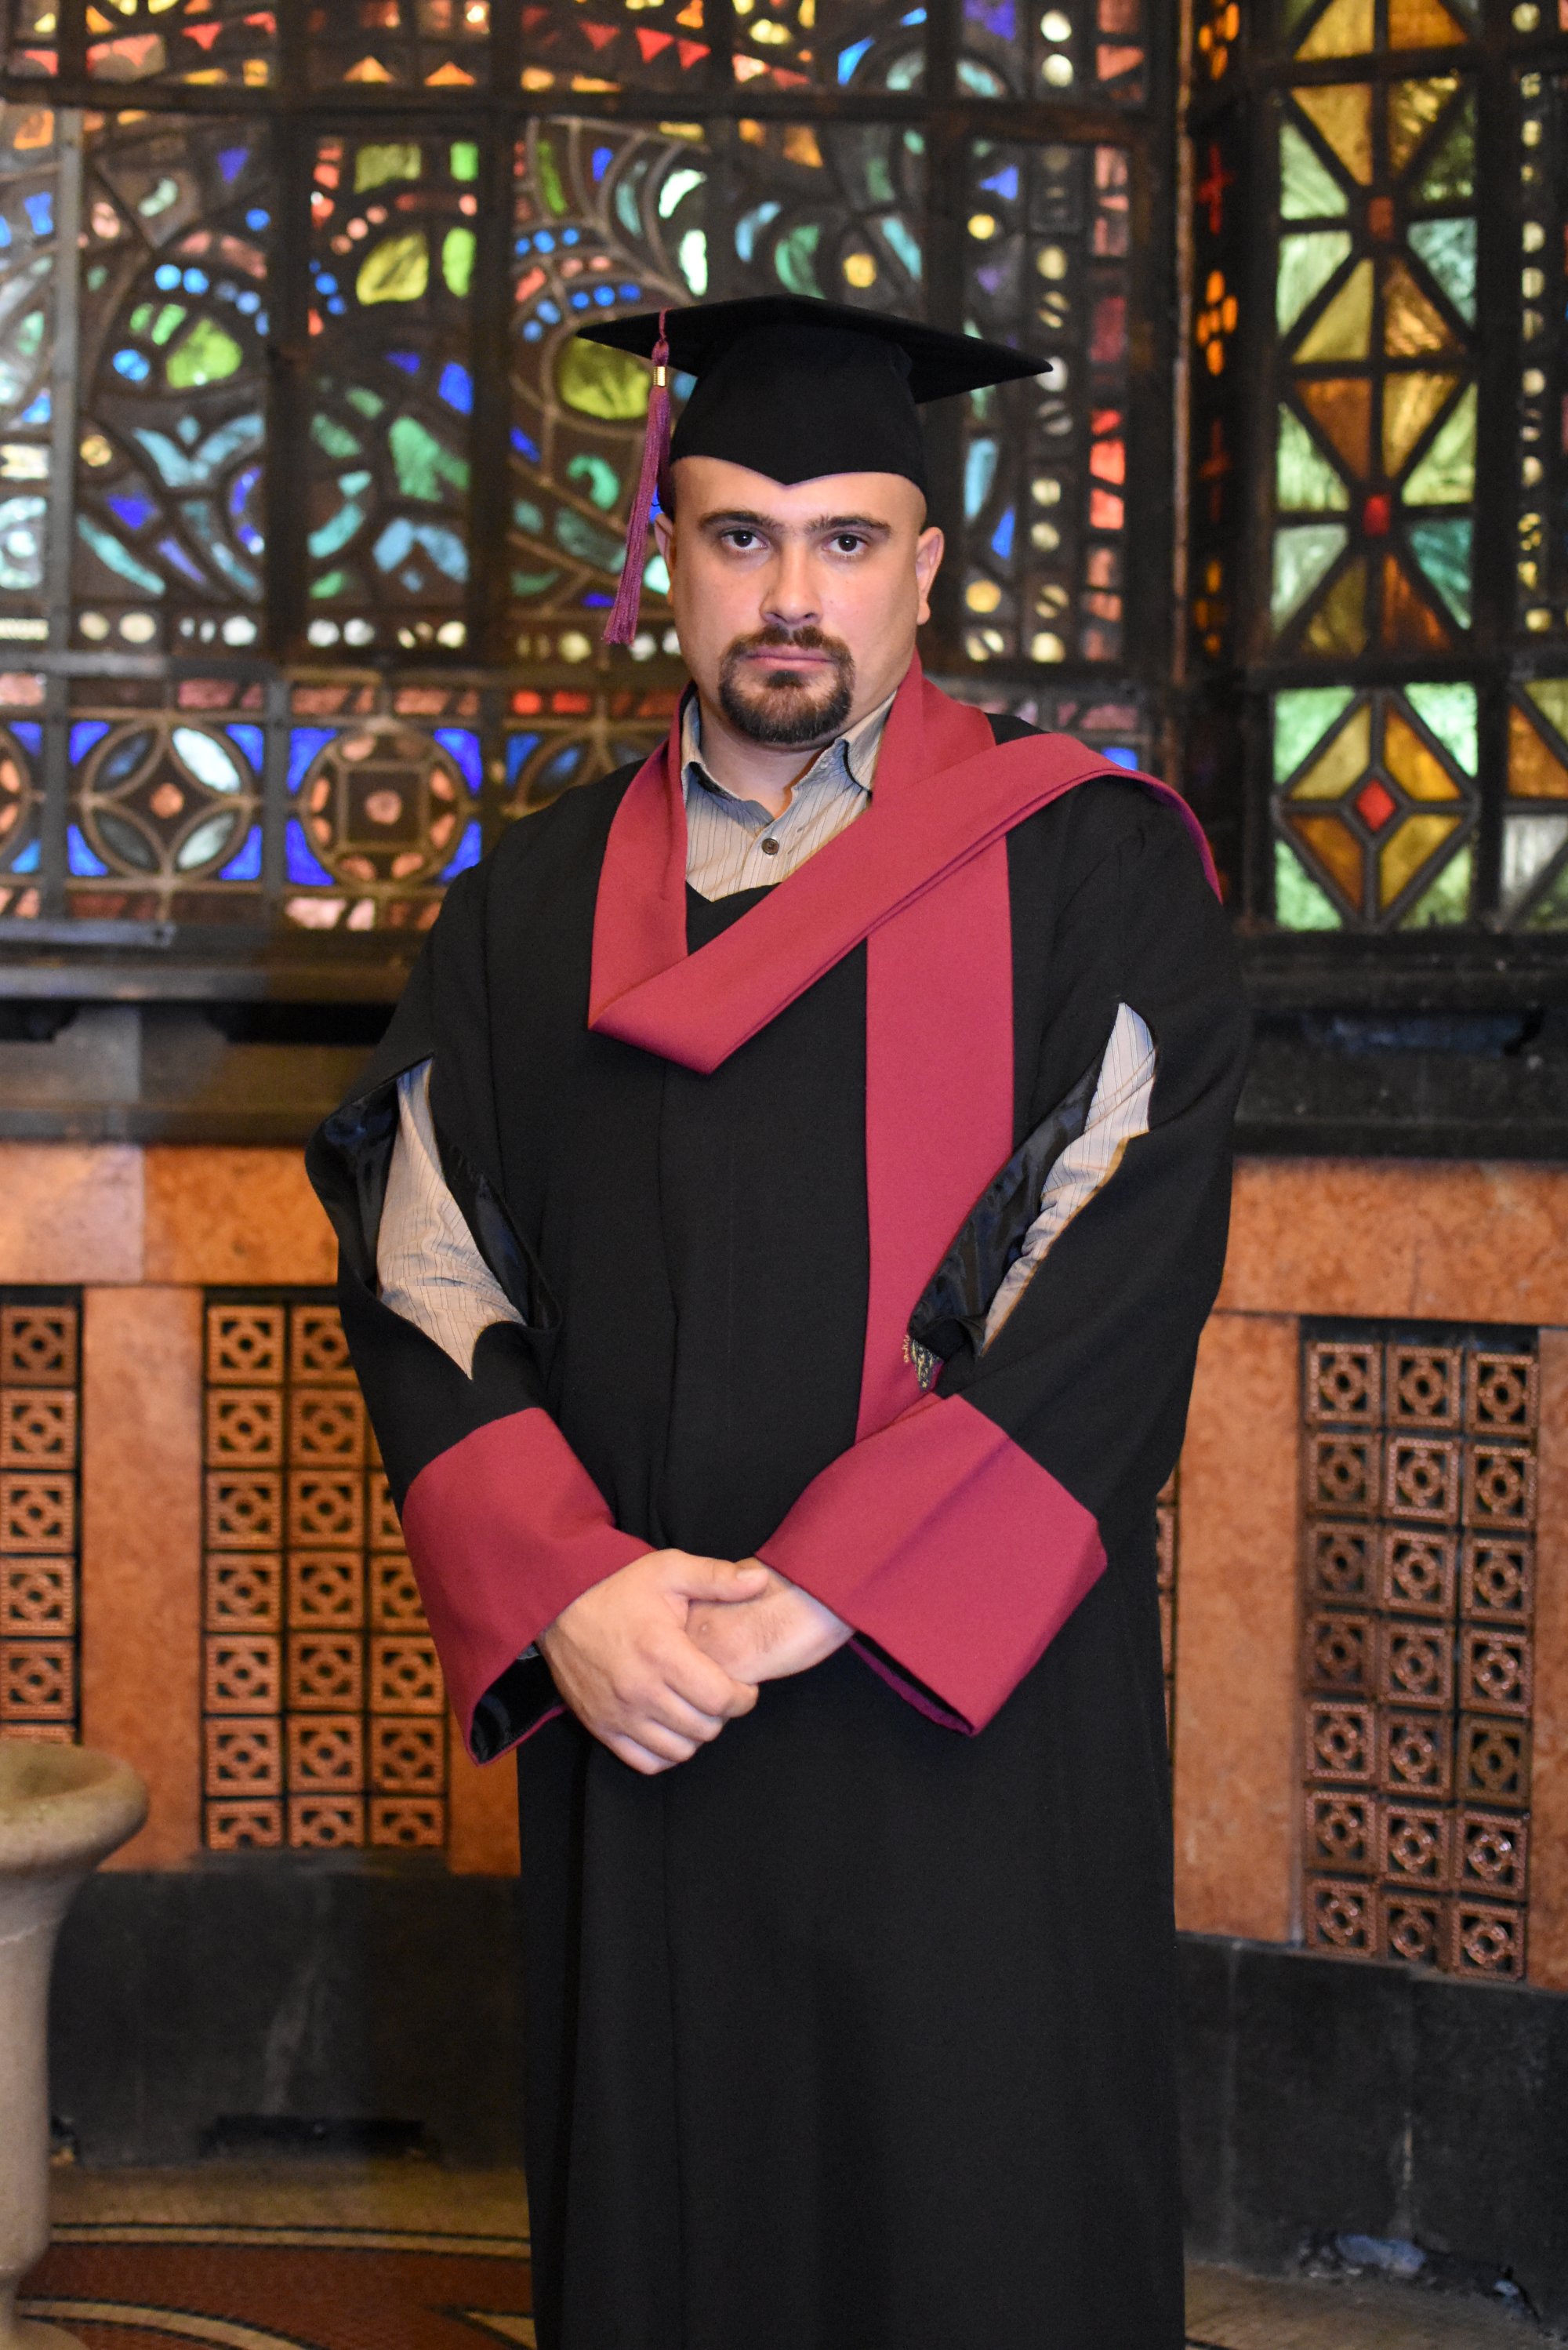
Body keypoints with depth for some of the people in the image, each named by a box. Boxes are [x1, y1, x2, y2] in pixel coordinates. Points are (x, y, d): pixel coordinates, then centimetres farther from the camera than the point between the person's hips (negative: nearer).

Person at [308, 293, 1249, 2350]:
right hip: (631, 1714, 3)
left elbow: (1122, 1276, -9)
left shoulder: (1092, 874, 1)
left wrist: (824, 1593, -15)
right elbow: (422, 1278, 6)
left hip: (975, 1716, -3)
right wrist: (564, 1592, -11)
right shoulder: (532, 907, 11)